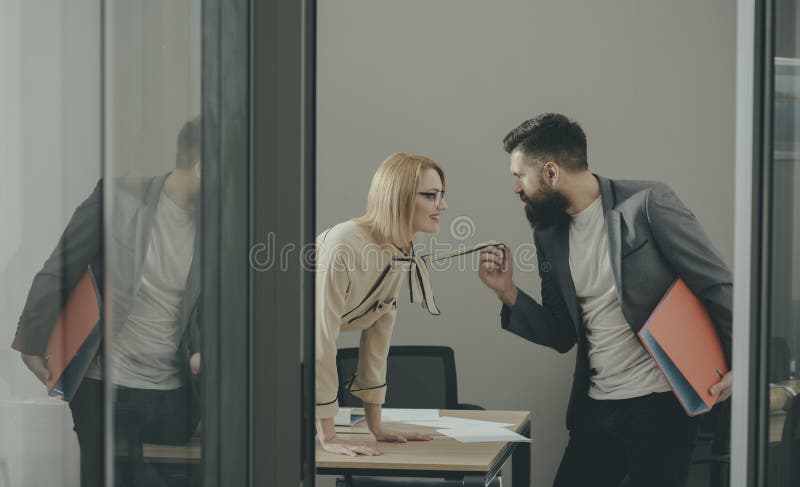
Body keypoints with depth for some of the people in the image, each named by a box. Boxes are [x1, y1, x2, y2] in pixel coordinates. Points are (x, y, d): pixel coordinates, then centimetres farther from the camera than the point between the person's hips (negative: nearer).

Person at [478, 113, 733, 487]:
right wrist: (507, 291, 0)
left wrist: (740, 363, -19)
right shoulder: (549, 235, 10)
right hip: (595, 410, 6)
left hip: (660, 405, -6)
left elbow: (716, 286, -9)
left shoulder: (647, 204, -9)